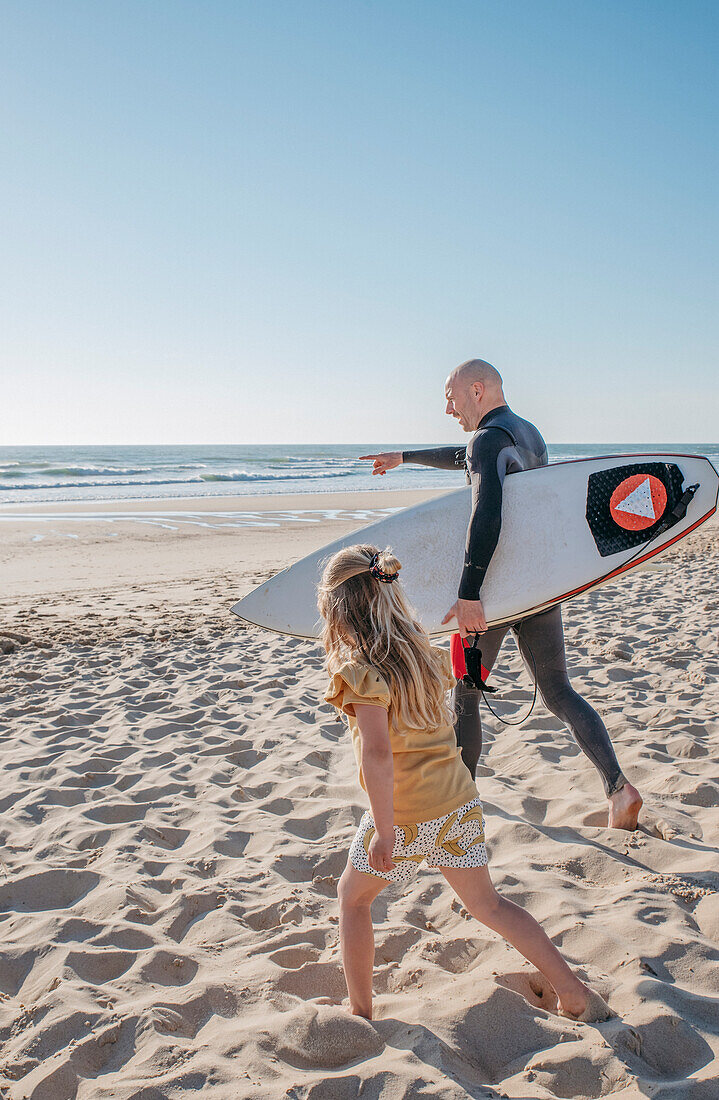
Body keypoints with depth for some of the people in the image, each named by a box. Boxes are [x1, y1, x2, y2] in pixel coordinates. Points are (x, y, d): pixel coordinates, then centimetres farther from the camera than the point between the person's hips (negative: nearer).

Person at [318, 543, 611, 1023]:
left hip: (405, 817, -6)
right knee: (486, 903, 22)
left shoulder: (360, 670, -19)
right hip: (460, 802, 6)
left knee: (353, 897, 19)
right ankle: (575, 993, 23)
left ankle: (360, 1013, 28)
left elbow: (378, 755, -26)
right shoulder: (424, 652, 1)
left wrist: (384, 832, -21)